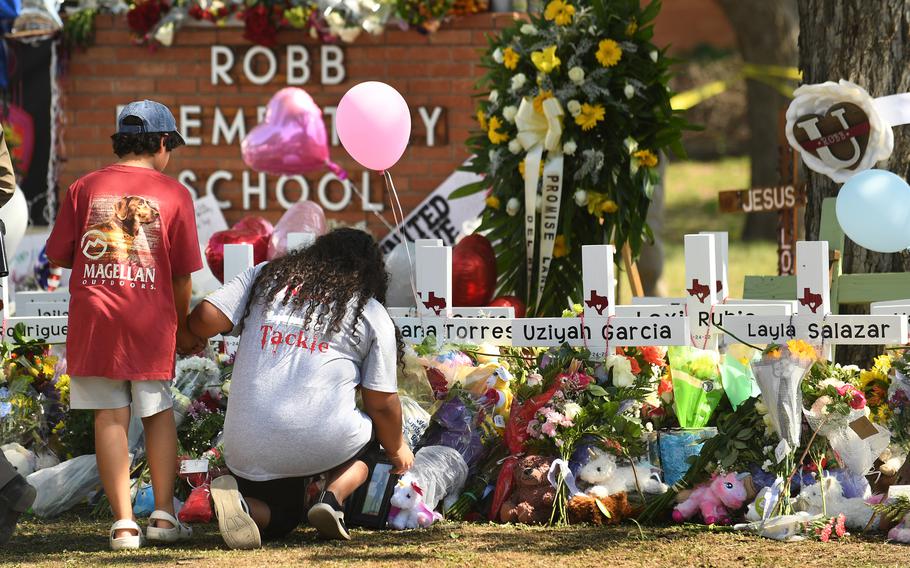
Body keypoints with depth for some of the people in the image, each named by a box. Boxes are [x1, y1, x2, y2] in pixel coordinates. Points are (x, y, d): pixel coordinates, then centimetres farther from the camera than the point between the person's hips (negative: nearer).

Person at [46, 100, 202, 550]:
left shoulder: (84, 188, 4)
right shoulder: (173, 193, 1)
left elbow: (58, 255, 5)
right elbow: (182, 273, 3)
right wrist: (184, 329, 17)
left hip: (94, 316, 1)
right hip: (152, 324, 0)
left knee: (109, 417, 3)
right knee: (159, 413, 14)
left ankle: (123, 521, -2)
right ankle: (163, 513, 12)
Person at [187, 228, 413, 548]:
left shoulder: (263, 276, 14)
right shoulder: (373, 315, 9)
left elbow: (203, 320, 2)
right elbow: (382, 403, 10)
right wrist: (397, 449, 30)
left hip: (249, 447, 2)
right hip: (324, 445, -2)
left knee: (277, 520, 28)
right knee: (369, 432, 32)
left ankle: (238, 499, -10)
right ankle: (333, 498, 0)